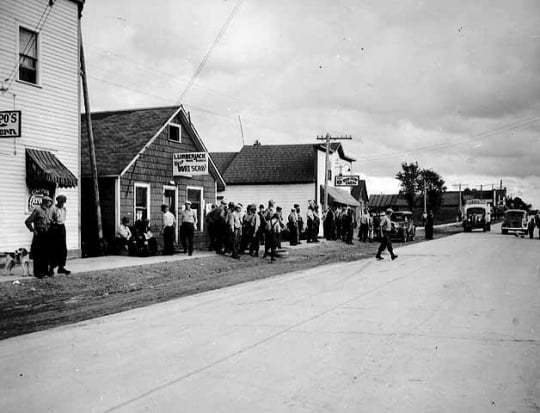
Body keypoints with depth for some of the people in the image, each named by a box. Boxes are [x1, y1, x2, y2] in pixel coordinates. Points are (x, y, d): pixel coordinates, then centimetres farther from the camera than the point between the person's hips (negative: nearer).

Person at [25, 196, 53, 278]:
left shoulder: (47, 211, 12)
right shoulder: (37, 210, -8)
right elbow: (27, 221, -8)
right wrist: (33, 230, -8)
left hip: (46, 234, 6)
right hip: (39, 235, -6)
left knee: (46, 254, 8)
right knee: (38, 254, -1)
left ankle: (45, 270, 17)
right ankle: (37, 272, 4)